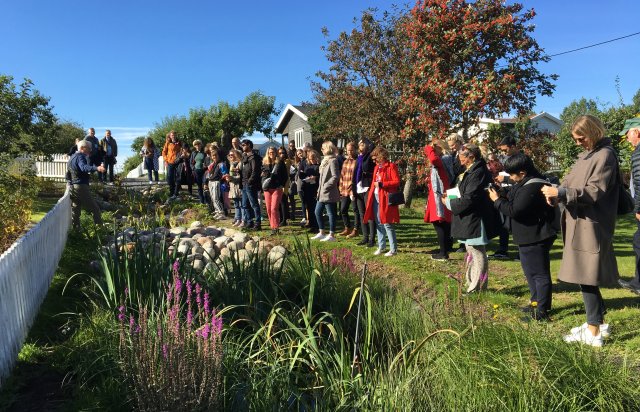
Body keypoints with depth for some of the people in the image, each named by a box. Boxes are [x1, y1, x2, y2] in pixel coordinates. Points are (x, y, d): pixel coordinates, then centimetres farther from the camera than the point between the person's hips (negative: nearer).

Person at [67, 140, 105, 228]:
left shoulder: (72, 157, 20)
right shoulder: (80, 156, -11)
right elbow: (84, 167, -34)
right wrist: (96, 168, -51)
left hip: (72, 187, 10)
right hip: (81, 187, -10)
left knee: (75, 210, 12)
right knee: (95, 208, -8)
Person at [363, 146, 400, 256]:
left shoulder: (391, 166, -7)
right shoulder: (377, 167, 15)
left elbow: (397, 182, -14)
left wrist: (381, 184, -18)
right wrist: (371, 196, 11)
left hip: (386, 199, -8)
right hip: (376, 198, 8)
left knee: (387, 224, -6)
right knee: (379, 224, 12)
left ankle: (393, 249, 1)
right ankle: (381, 246, 23)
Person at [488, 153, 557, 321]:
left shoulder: (531, 188, -25)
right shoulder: (525, 183, 9)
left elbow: (514, 210, -27)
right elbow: (512, 194, 21)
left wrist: (497, 200, -14)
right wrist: (500, 191, 2)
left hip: (535, 239, -11)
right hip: (529, 237, 11)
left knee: (539, 273, -2)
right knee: (530, 271, 21)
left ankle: (542, 311, 6)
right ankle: (536, 302, 34)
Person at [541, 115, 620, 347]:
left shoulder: (605, 155, -11)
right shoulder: (586, 154, 16)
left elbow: (594, 191, -18)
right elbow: (571, 180, 14)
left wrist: (561, 193, -24)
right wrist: (556, 192, -6)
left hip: (591, 226, -9)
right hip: (579, 223, 9)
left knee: (585, 277, -4)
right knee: (584, 276, 16)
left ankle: (593, 333, 5)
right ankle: (598, 320, 30)